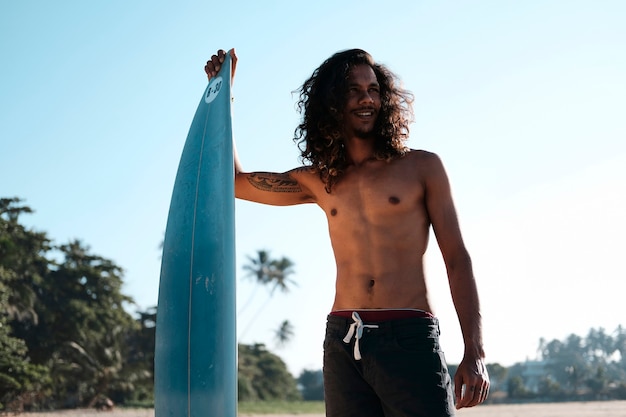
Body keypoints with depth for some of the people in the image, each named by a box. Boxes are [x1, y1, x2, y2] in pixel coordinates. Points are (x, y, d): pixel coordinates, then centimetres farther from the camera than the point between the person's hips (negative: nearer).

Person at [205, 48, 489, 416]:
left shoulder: (421, 167, 6)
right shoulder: (319, 181, 15)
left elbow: (457, 260, 4)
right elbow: (236, 182, 24)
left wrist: (475, 352, -4)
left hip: (410, 341, -3)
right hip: (343, 344, 3)